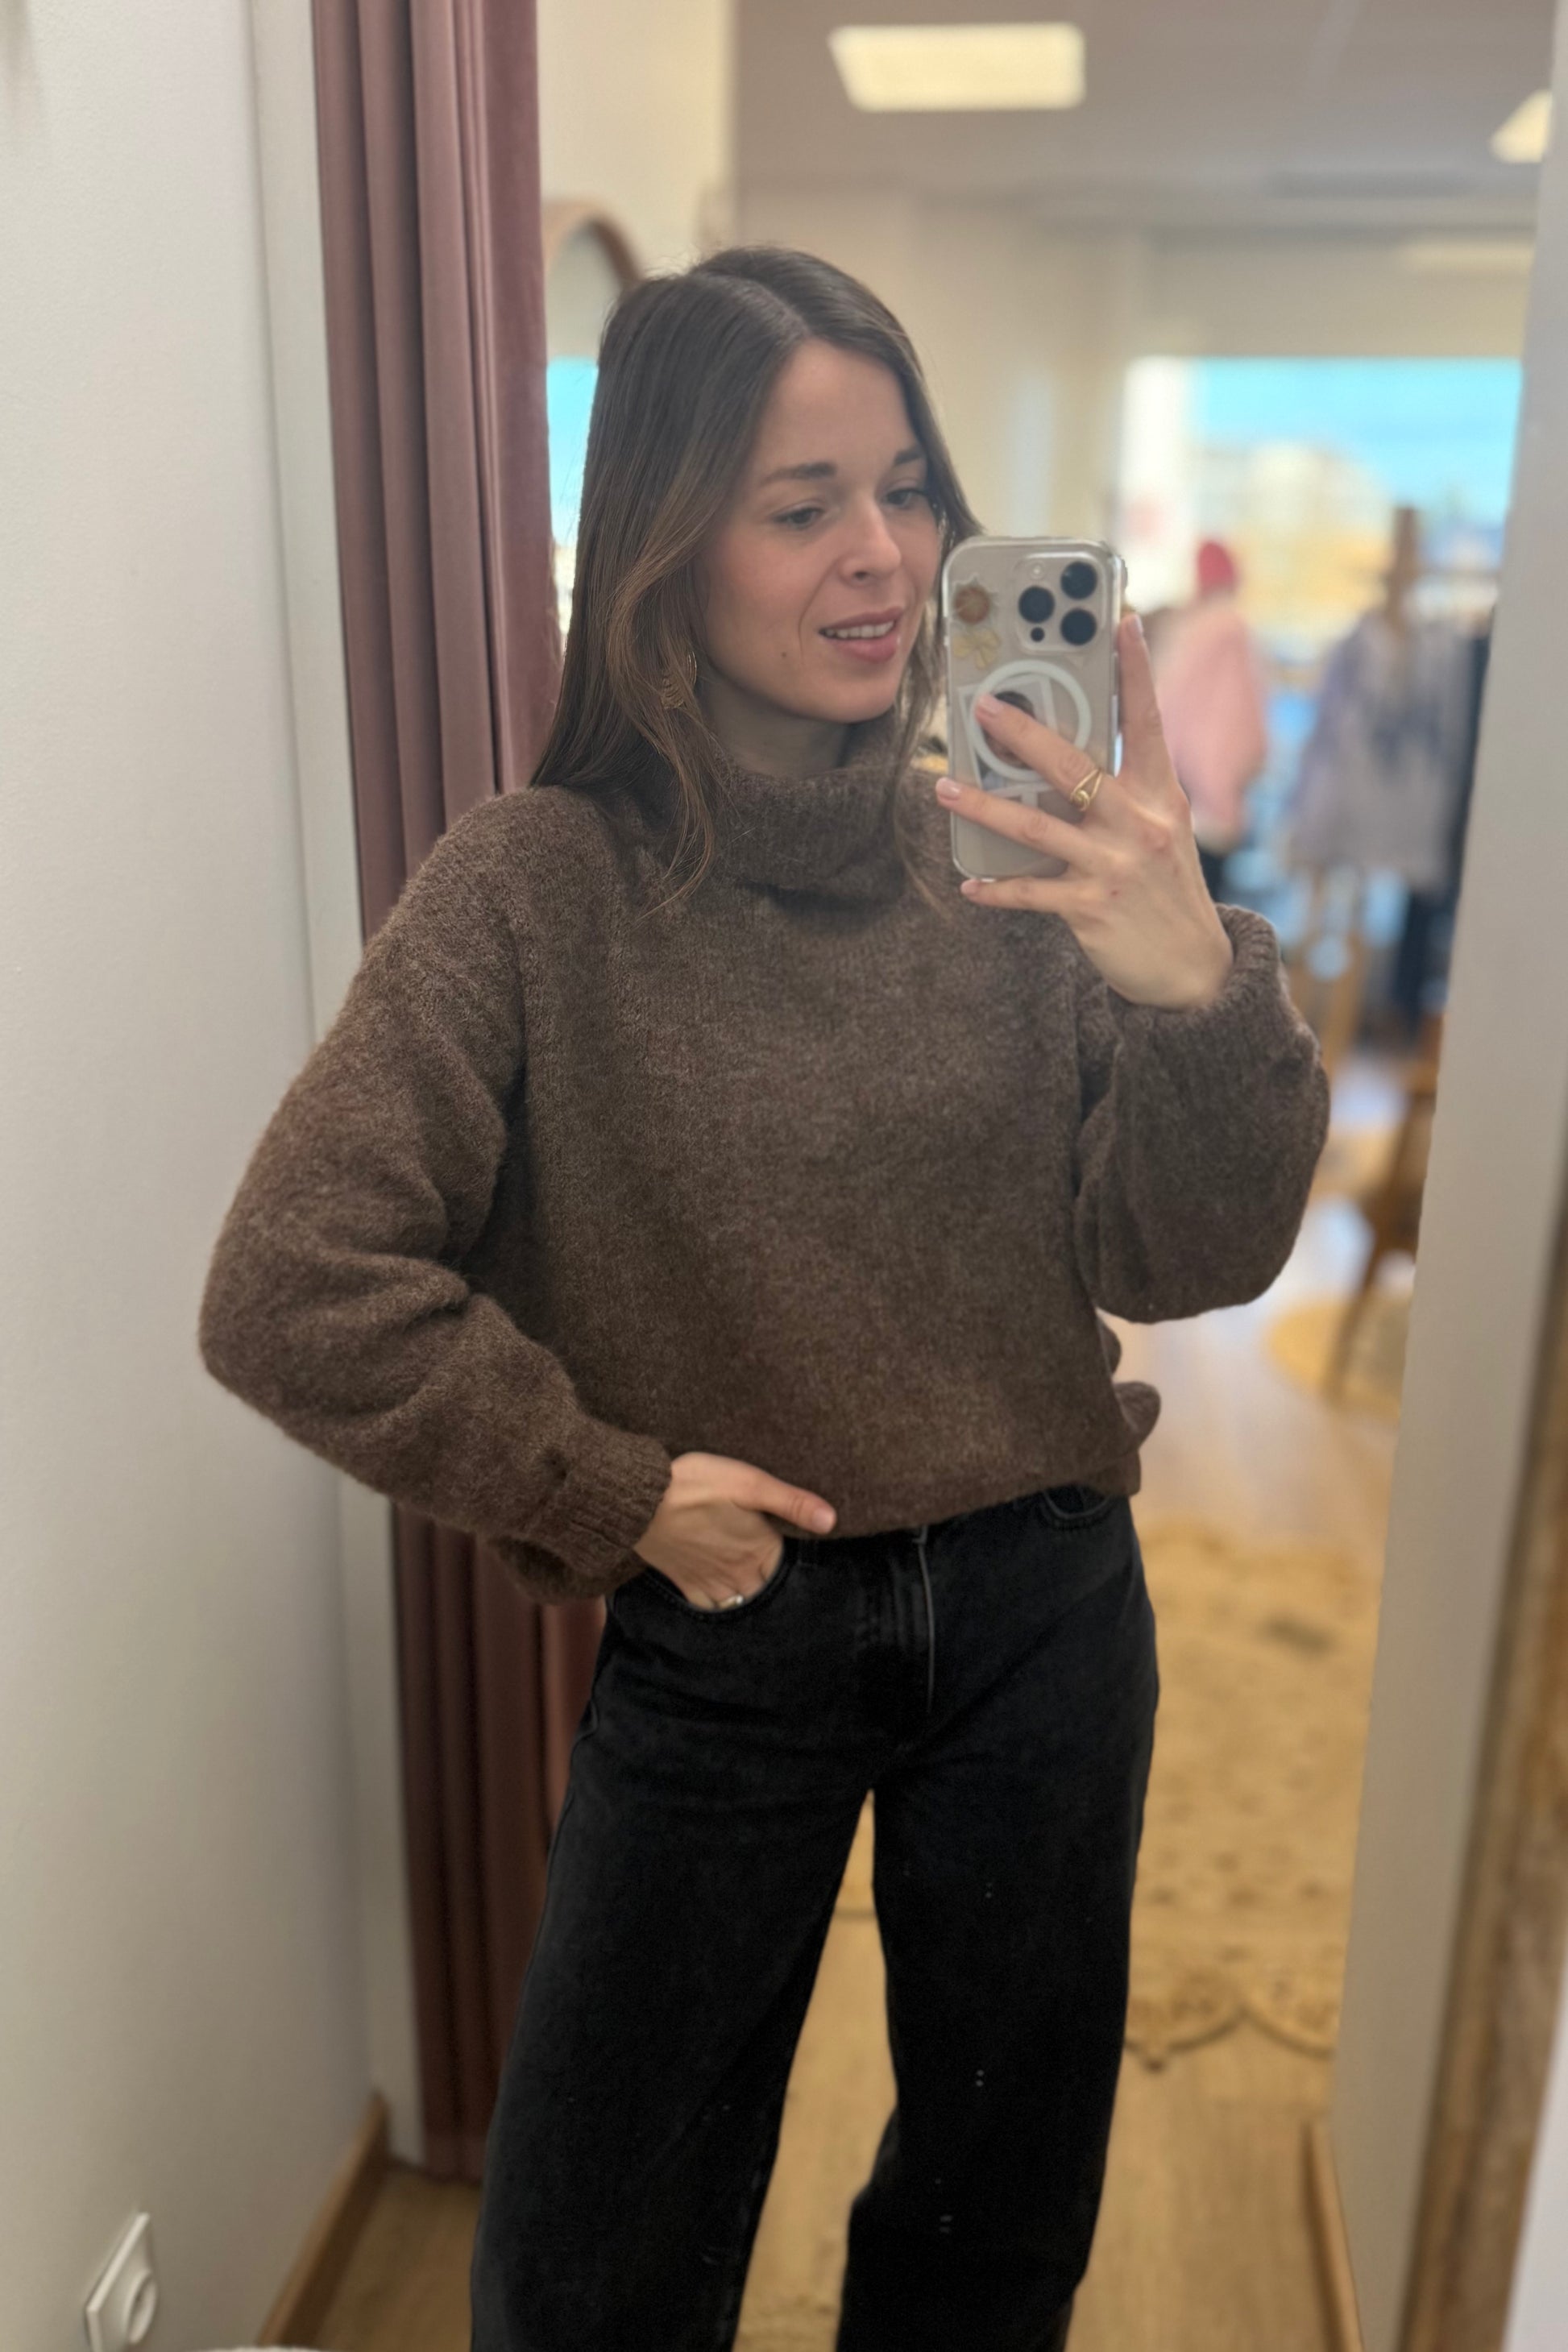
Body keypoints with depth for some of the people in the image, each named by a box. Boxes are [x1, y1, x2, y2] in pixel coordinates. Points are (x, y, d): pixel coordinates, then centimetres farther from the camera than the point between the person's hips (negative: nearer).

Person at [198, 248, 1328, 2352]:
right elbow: (290, 1295, -15)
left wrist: (1197, 983, -26)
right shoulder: (545, 888, -14)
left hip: (1045, 1607, 3)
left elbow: (1184, 1264, -9)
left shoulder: (1010, 844, -6)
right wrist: (607, 1485, -12)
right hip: (725, 1631, -2)